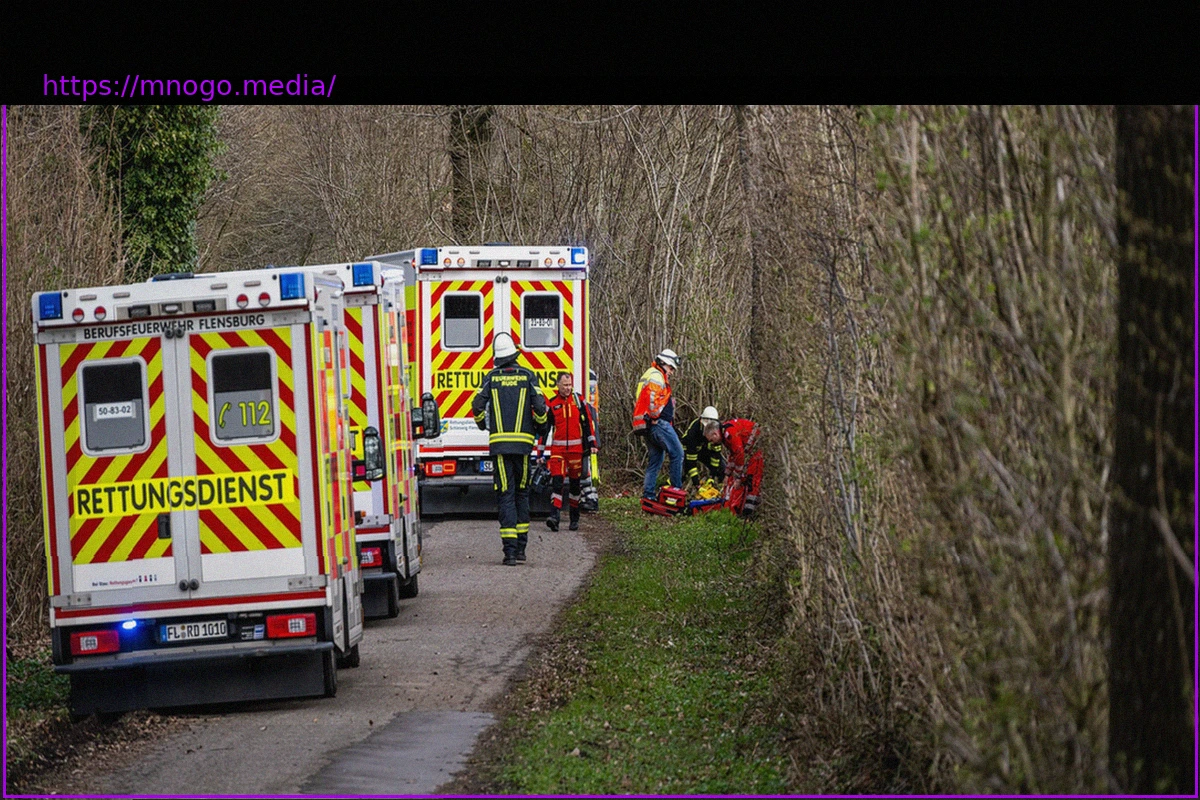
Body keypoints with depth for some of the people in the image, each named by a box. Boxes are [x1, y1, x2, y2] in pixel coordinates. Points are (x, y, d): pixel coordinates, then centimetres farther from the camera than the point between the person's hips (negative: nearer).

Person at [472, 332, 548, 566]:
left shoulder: (491, 378, 1)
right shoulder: (527, 376, 1)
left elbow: (477, 406, -2)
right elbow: (540, 407, -5)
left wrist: (482, 424, 20)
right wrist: (538, 426, 16)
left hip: (499, 442, -1)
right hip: (523, 442, 1)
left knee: (505, 496, -2)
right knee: (522, 493, 14)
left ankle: (510, 550, -11)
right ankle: (521, 546, 16)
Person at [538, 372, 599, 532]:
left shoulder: (578, 400, 6)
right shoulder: (551, 404, 3)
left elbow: (587, 423, 10)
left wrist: (592, 444, 4)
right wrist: (540, 453, 4)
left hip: (576, 448, 1)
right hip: (558, 449, -1)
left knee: (575, 483, 9)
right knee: (557, 481, -15)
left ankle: (575, 518, 21)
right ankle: (554, 517, -23)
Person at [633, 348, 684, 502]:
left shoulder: (647, 375, 25)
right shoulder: (657, 376, -9)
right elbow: (653, 398, -24)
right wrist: (656, 416, -12)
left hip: (647, 426, 10)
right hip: (658, 423, -10)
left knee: (656, 459, 12)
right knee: (677, 453, -7)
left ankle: (648, 494, 9)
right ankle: (677, 489, -9)